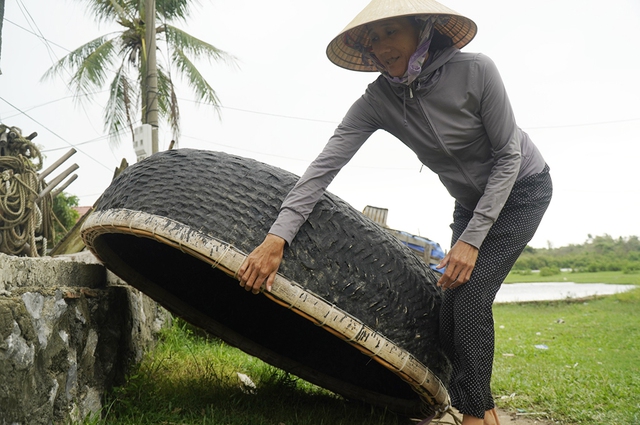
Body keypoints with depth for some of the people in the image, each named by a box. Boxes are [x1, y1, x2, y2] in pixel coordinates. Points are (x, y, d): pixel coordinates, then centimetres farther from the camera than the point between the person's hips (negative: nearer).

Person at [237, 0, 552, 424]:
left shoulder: (475, 71, -27)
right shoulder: (378, 101, -17)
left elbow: (508, 156, -20)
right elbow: (324, 166, -25)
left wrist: (472, 238, -25)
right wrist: (277, 238, -35)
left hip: (522, 187, -4)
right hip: (471, 201, 5)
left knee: (470, 297, -19)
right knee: (451, 325, -1)